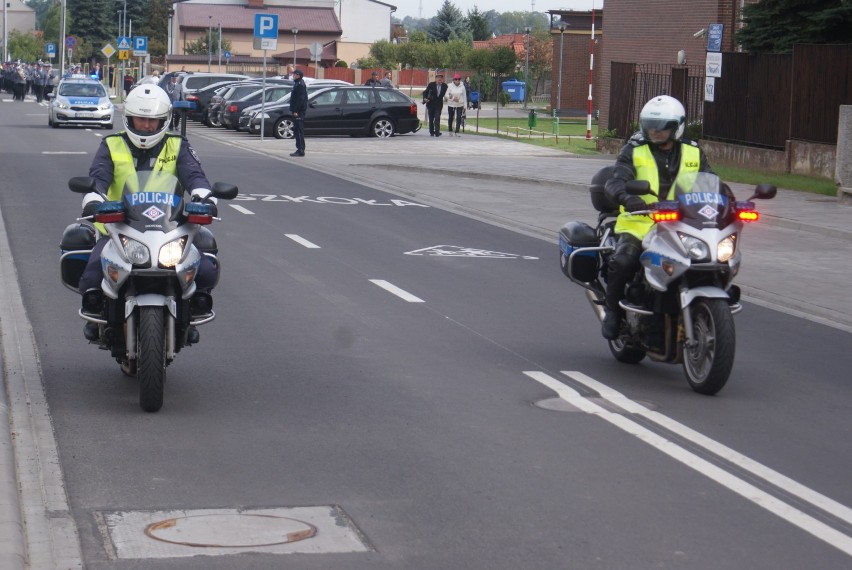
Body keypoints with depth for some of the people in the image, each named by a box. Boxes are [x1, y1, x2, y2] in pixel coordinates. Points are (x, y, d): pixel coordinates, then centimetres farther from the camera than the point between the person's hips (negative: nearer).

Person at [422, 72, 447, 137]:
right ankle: (431, 132, 19)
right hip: (431, 104, 1)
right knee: (431, 119, 8)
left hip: (438, 104, -1)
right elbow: (425, 92, -3)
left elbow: (442, 95, 6)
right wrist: (425, 98, -19)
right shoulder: (431, 84, -5)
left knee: (437, 119, -11)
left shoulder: (444, 86, -2)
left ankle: (437, 132, -13)